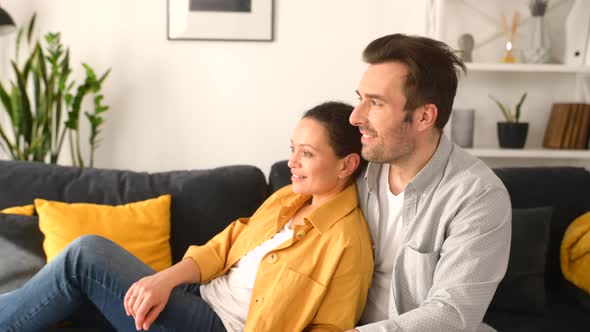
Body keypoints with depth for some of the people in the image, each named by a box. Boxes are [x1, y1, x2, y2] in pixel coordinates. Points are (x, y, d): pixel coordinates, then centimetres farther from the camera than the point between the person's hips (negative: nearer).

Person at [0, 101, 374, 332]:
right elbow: (225, 246, 10)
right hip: (197, 301, 8)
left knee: (87, 254, -13)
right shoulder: (286, 198, 9)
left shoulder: (347, 243, -16)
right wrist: (166, 279, -8)